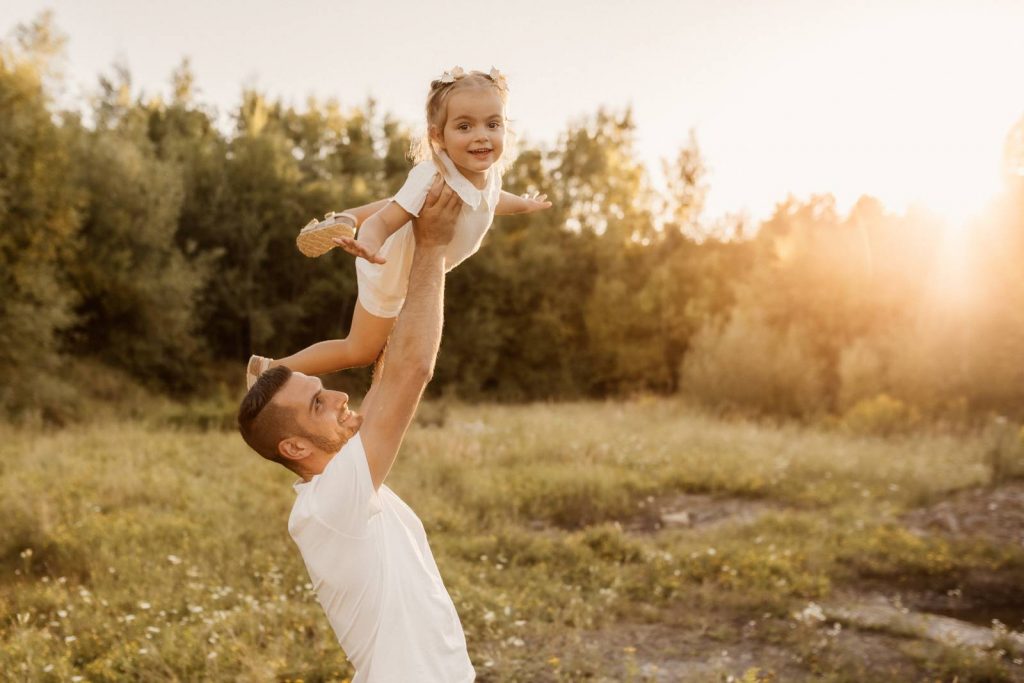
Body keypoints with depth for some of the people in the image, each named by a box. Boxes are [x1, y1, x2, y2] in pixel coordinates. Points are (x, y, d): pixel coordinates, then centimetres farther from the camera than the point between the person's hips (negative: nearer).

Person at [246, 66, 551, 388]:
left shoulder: (488, 170, -18)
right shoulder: (430, 178, -43)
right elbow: (384, 221, -40)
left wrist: (523, 204, 23)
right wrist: (371, 245, -63)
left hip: (418, 262, 7)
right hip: (390, 274, -7)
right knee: (360, 352, 7)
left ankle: (344, 221, 64)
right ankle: (270, 369, 19)